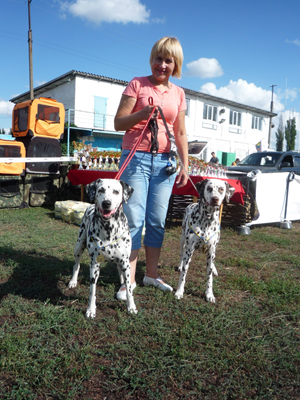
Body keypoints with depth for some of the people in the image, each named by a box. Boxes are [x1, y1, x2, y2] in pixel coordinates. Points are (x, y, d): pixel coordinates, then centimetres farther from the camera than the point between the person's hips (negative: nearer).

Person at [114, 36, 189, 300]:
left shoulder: (179, 93, 13)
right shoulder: (137, 84, 2)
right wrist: (142, 113, -18)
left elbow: (181, 133, 14)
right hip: (136, 158, -3)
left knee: (158, 221, 6)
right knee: (134, 219, -5)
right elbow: (118, 123, -1)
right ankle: (129, 280, 5)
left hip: (164, 161, 4)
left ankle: (152, 274, 20)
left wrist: (185, 165, 5)